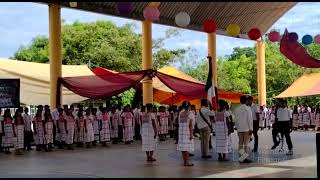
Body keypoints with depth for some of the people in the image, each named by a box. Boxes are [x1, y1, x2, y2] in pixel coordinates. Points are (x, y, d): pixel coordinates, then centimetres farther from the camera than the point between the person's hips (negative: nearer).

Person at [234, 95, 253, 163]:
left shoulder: (237, 109, 4)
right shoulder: (248, 109, -9)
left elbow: (236, 120, 7)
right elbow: (250, 119, -11)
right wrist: (251, 129, -7)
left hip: (239, 129, 4)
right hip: (247, 128, -4)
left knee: (240, 143, 9)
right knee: (246, 143, -1)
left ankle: (241, 158, 10)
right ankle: (245, 157, -4)